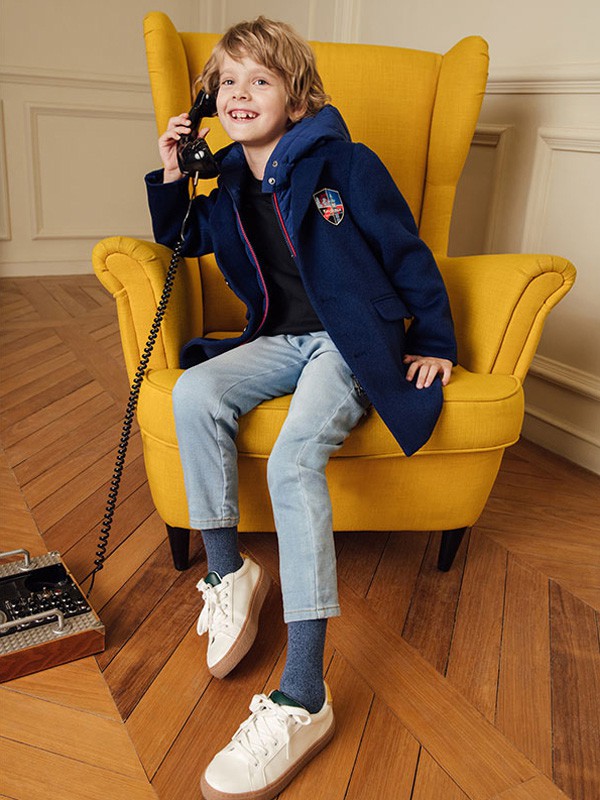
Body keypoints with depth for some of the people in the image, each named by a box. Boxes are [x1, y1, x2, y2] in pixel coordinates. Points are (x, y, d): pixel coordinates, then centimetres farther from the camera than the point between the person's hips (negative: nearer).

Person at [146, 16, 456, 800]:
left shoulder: (345, 163, -5)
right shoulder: (227, 186, 11)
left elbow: (407, 250, 0)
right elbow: (181, 243, 27)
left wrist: (434, 342, 0)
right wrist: (171, 179, 8)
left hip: (354, 341, -5)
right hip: (279, 340, 6)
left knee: (293, 459, -30)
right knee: (194, 393, -25)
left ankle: (304, 697, -29)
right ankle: (229, 573, -9)